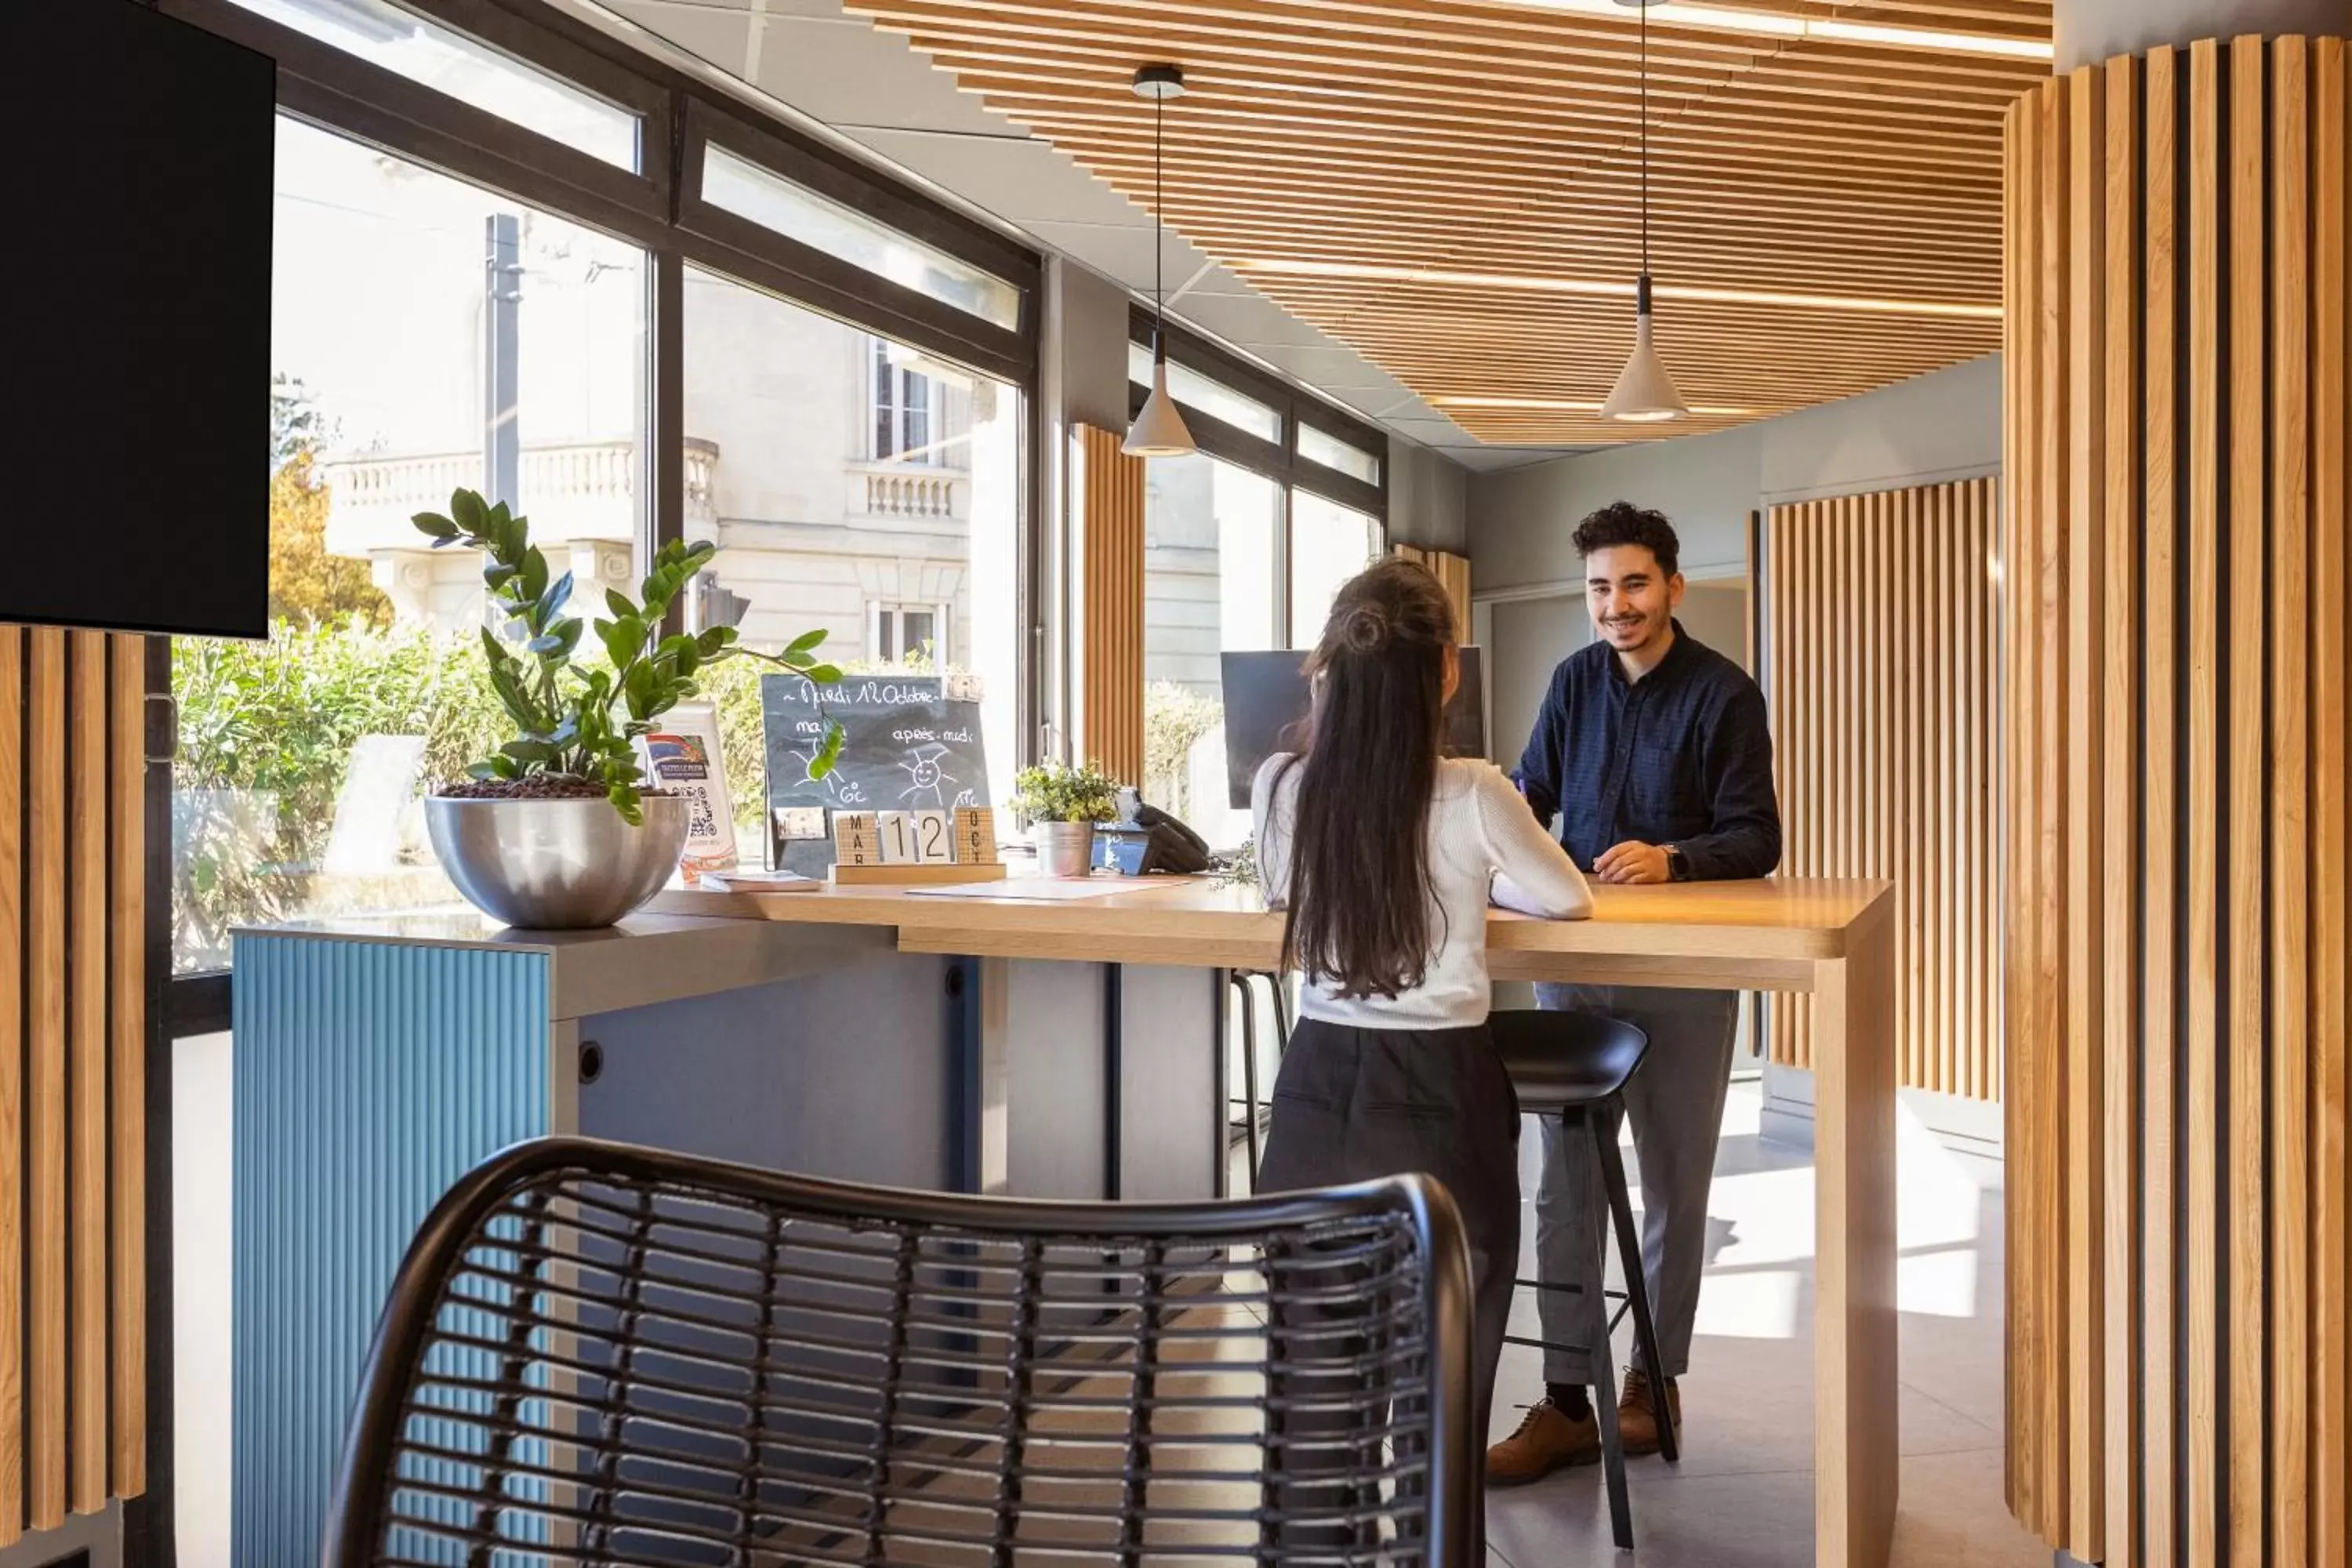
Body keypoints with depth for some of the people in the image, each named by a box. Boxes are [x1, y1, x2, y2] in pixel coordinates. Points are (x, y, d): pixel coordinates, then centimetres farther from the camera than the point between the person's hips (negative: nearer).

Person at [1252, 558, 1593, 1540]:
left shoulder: (1280, 786, -3)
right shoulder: (1474, 796, -11)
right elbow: (1569, 900, 7)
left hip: (1318, 1096, 3)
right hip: (1442, 1101, -3)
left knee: (1314, 1393, 14)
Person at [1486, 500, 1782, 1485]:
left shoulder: (1724, 695, -8)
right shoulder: (1576, 680, 5)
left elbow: (1756, 841, -10)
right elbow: (1532, 789, 8)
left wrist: (1671, 859, -28)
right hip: (1574, 961, 3)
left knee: (1674, 1184, 11)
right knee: (1566, 1183, 3)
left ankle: (1655, 1377, 28)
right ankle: (1566, 1403, 11)